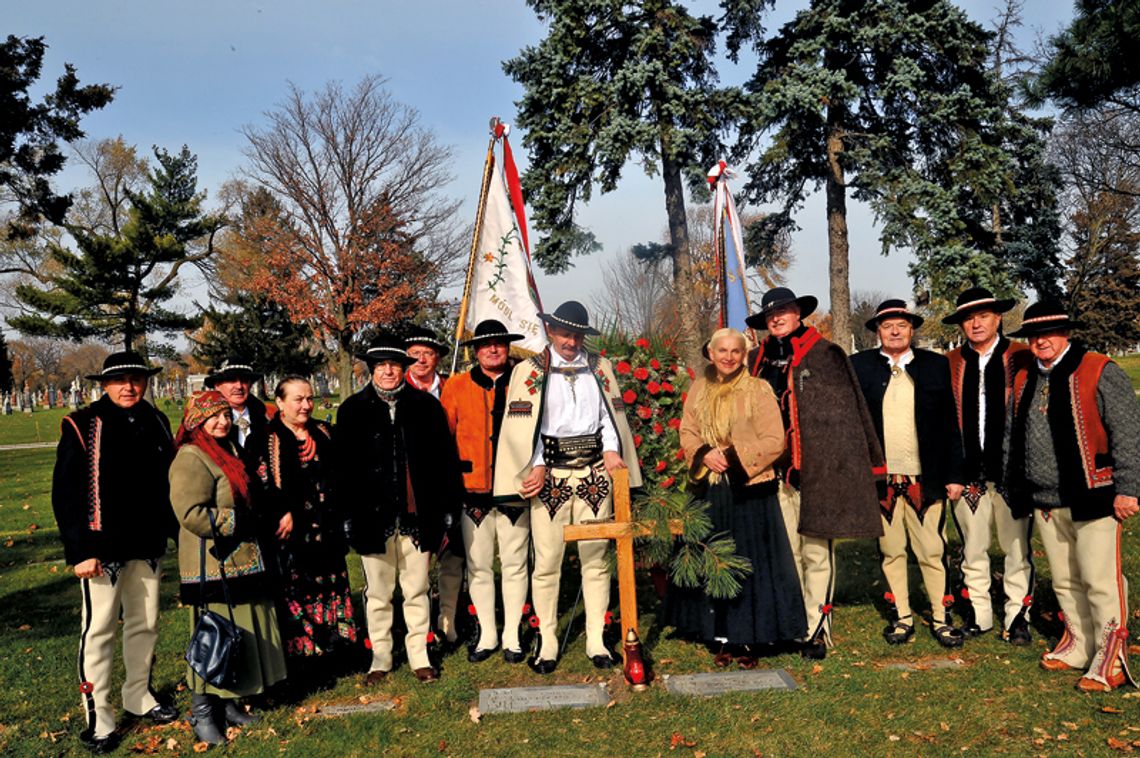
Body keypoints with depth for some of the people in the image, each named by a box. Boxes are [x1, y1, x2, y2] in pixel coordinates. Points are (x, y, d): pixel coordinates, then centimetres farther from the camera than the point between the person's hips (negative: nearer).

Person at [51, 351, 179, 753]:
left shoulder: (156, 424, 7)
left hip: (147, 546, 5)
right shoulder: (83, 426, -8)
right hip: (102, 548, -5)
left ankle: (139, 695, 31)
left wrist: (174, 531, 10)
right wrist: (78, 551, -13)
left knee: (145, 624, 14)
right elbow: (64, 494, -9)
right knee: (99, 629, 2)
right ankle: (97, 714, 15)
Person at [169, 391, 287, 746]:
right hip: (213, 566, -9)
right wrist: (235, 521, -18)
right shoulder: (190, 458, -15)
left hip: (241, 561, 9)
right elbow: (191, 514, -25)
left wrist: (252, 522, 14)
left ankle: (226, 703, 26)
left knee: (241, 634, 14)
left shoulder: (227, 449, 16)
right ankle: (202, 713, 10)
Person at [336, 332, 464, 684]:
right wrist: (349, 515, -2)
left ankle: (419, 655, 23)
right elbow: (343, 467, 3)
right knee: (377, 594, 11)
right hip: (374, 517, 0)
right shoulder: (353, 410, 2)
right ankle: (380, 658, 24)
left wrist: (446, 510, 2)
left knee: (417, 591, 10)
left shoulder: (426, 406, 3)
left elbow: (445, 460, 4)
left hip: (416, 516, 0)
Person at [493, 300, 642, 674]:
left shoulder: (600, 367, 12)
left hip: (594, 475, 2)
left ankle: (596, 641, 15)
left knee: (595, 559, 6)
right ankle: (547, 643, 13)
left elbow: (611, 415, 10)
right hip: (550, 477, -2)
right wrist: (536, 467, -12)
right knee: (547, 562, 1)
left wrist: (611, 450, -7)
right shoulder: (529, 370, 3)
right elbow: (521, 426, -3)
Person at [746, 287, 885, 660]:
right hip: (774, 472, 4)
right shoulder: (757, 361, 13)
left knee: (816, 553, 0)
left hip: (816, 471, -4)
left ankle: (817, 631, 10)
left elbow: (851, 412, 1)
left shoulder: (825, 354, 2)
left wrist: (862, 466, -2)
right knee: (785, 553, 8)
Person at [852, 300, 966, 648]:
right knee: (891, 551, 10)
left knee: (932, 552, 4)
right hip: (879, 479, 1)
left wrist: (954, 475, 3)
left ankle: (941, 618, 19)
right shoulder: (859, 366, 4)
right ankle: (902, 617, 23)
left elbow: (950, 424, 6)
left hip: (925, 479, 0)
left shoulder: (936, 366, 5)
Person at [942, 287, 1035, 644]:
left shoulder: (1021, 359, 1)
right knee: (972, 547, 9)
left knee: (1017, 548, 5)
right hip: (968, 472, 2)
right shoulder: (950, 364, 7)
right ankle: (977, 614, 21)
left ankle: (1017, 617, 18)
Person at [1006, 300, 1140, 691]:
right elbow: (1014, 438, 18)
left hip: (1093, 498, -6)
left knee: (1100, 581, -2)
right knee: (1065, 581, 15)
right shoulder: (1024, 380, 12)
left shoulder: (1099, 372, -6)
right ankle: (1079, 646, 29)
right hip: (1045, 502, 6)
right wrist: (1015, 491, 17)